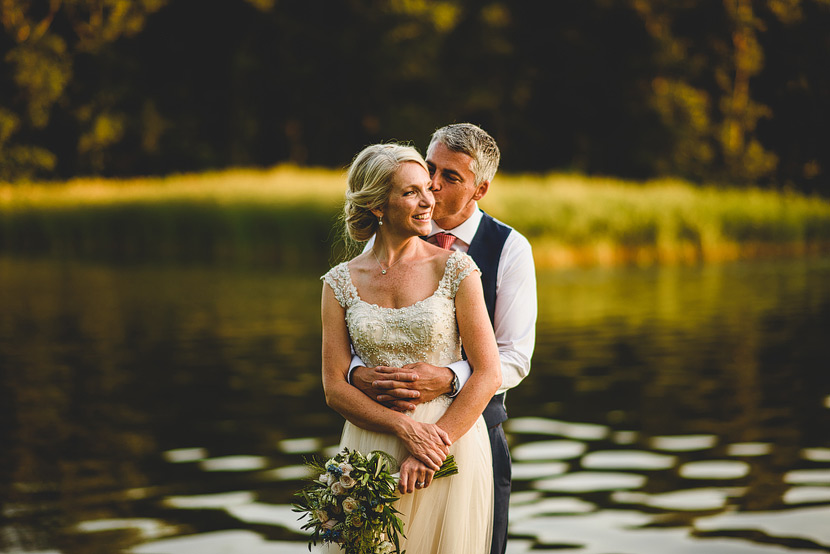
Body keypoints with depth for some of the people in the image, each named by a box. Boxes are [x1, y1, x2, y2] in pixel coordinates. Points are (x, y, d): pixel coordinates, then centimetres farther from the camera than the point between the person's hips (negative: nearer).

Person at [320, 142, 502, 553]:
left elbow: (488, 374, -6)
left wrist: (432, 448, -13)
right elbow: (335, 388, -1)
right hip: (370, 448, 1)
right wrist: (407, 429, -14)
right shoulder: (341, 282, 2)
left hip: (452, 438, -1)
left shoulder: (455, 269, -3)